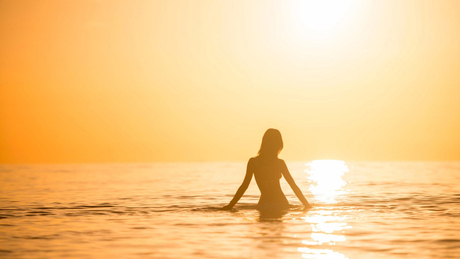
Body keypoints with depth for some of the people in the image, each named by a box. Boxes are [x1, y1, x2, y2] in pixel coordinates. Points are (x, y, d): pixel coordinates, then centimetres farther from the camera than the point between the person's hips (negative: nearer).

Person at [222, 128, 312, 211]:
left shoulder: (253, 162, 0)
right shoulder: (280, 163, -3)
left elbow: (244, 186, -1)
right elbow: (293, 186, 0)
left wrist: (230, 205, 6)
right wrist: (307, 205, 8)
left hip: (264, 205, 1)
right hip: (281, 205, -1)